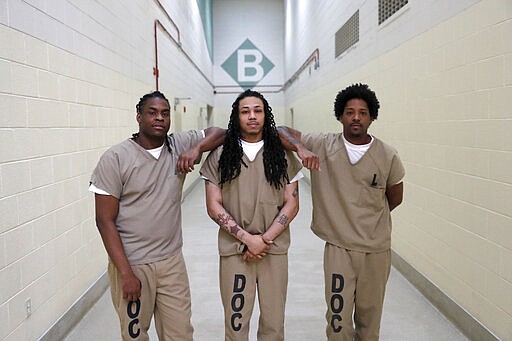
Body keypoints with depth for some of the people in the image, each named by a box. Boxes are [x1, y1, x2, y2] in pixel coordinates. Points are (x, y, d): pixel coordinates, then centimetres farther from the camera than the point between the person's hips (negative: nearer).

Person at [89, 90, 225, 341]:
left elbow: (219, 133, 8)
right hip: (131, 264, -3)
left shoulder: (179, 146, 1)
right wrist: (126, 273, -14)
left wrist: (197, 148, -13)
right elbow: (105, 221, -10)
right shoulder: (115, 158, -9)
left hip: (172, 262, 3)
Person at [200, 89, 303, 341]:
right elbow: (214, 206, -1)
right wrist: (248, 238, -10)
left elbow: (292, 204, 2)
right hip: (234, 249, 0)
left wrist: (265, 238, -8)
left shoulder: (282, 154, 4)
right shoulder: (220, 155, 2)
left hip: (274, 250, 1)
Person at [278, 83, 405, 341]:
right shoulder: (323, 146, -5)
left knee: (370, 319, 17)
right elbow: (281, 132, -7)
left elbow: (395, 198, 11)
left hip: (377, 250, 2)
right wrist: (301, 148, -26)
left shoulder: (388, 156, -4)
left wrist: (369, 218, 10)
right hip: (338, 248, -1)